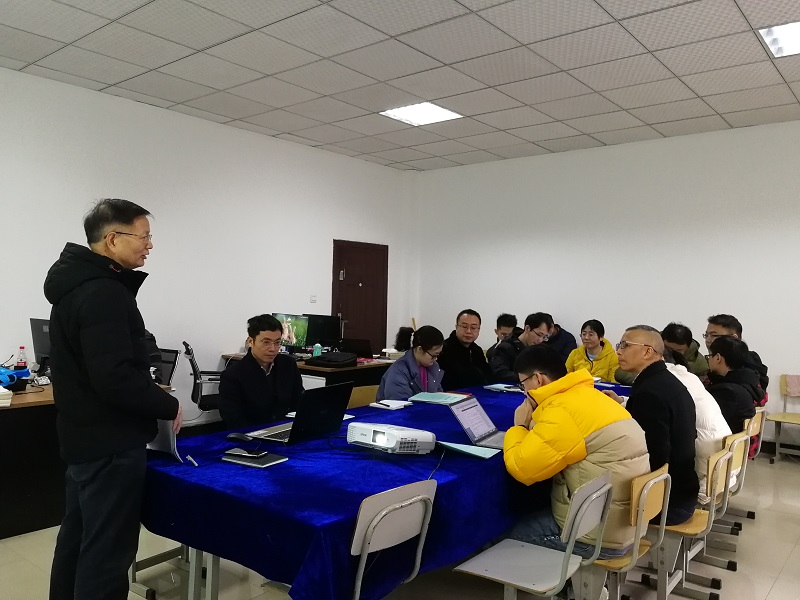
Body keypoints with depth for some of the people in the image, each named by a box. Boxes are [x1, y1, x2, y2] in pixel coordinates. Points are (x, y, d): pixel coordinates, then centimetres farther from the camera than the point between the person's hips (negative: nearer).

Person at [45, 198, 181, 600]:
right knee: (107, 552, 0)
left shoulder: (75, 285, 11)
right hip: (111, 445, -10)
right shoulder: (104, 293, -21)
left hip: (82, 438, 10)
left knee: (78, 538, 21)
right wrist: (168, 406, -14)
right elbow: (115, 378, -28)